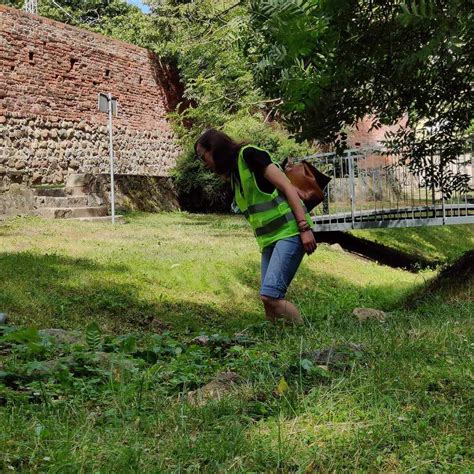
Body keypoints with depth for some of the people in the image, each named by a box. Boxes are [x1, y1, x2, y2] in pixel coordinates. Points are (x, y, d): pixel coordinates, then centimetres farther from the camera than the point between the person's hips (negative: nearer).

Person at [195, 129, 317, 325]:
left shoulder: (249, 154, -5)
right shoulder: (233, 174, 20)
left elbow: (287, 187, -11)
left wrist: (304, 227, -17)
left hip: (290, 231, -8)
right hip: (268, 240, 9)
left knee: (270, 295, -20)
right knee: (271, 301, -1)